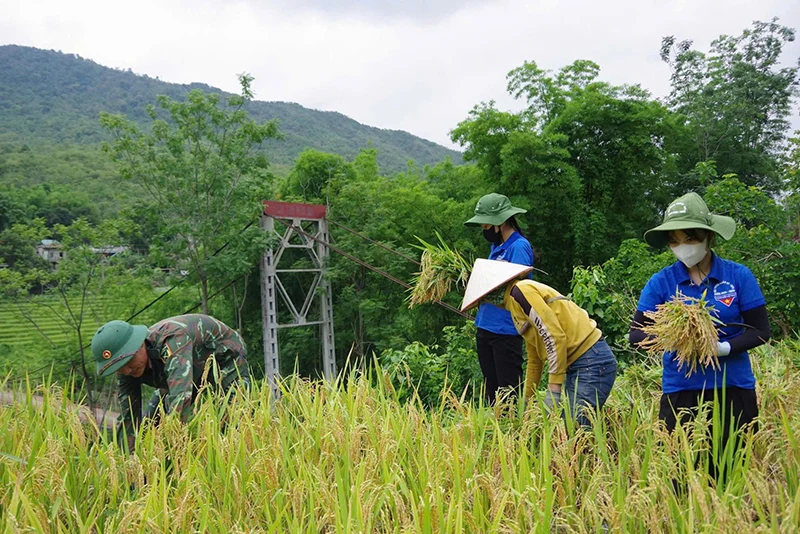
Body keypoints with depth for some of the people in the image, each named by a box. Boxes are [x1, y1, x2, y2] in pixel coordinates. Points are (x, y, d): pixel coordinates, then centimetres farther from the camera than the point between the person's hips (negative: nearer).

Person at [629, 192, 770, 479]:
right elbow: (636, 334, -1)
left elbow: (760, 331, 0)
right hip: (680, 391, 0)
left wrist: (724, 348, -18)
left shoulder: (738, 276, -2)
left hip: (733, 388, 0)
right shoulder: (661, 282, -1)